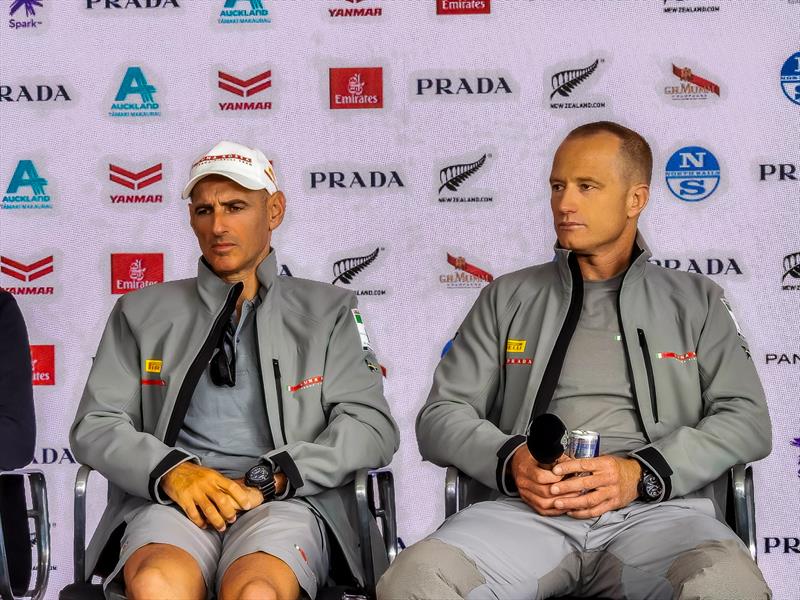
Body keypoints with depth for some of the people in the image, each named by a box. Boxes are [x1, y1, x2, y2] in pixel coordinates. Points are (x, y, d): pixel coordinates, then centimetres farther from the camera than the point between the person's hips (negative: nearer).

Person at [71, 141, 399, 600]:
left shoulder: (328, 311, 15)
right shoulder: (142, 313, 19)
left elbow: (370, 425, 4)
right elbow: (96, 425, 12)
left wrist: (269, 478, -10)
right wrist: (170, 470, -9)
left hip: (289, 499, -1)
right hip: (174, 498, 1)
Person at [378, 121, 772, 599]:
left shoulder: (696, 300, 18)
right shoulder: (508, 297, 19)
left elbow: (748, 420, 7)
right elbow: (441, 416, 14)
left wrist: (643, 472, -10)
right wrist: (509, 460, -9)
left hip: (659, 510, 0)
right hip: (529, 510, 1)